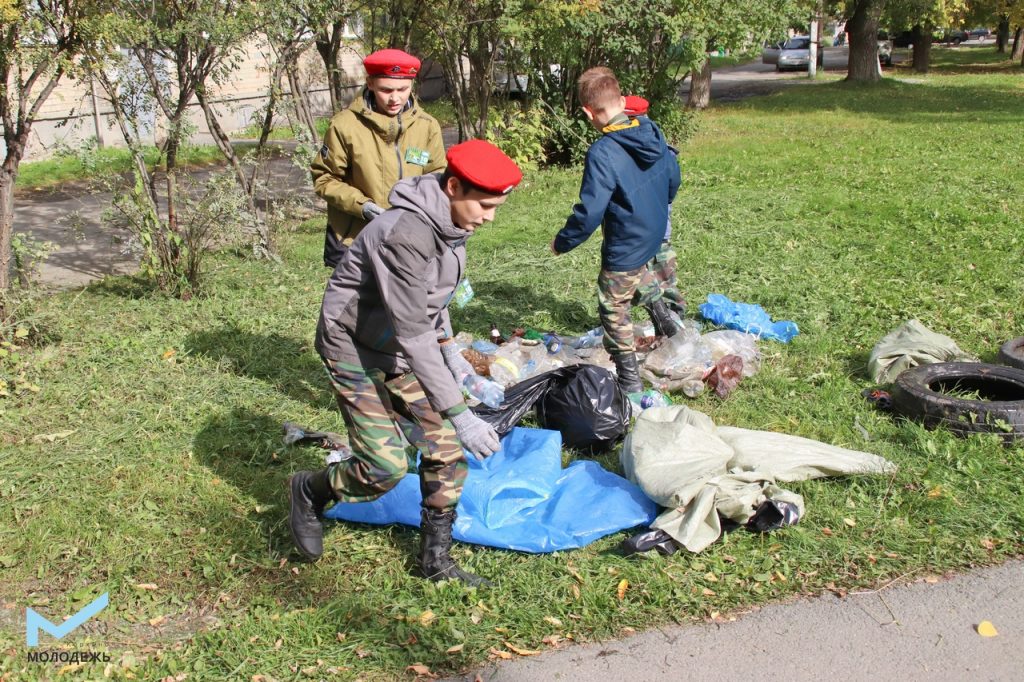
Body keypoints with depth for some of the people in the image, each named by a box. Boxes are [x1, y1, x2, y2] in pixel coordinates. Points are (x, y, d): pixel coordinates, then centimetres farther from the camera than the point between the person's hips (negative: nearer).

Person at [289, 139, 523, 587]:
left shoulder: (450, 222, -4)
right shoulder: (406, 235, -32)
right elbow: (412, 335, -33)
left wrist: (448, 346, 8)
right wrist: (458, 413, -33)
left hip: (401, 349, 8)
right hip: (356, 350, -8)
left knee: (447, 453, 2)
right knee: (387, 466, -13)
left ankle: (436, 559, 19)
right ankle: (310, 491, 18)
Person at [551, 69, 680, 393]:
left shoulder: (602, 153, -29)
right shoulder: (652, 132, -6)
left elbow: (590, 211, -28)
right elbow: (672, 177, 8)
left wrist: (563, 242, -12)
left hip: (625, 246, -8)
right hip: (656, 233, 8)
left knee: (614, 311, 10)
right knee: (639, 270, 40)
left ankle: (629, 381, 21)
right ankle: (660, 314, 44)